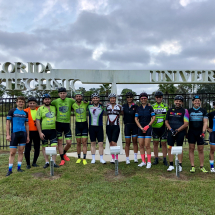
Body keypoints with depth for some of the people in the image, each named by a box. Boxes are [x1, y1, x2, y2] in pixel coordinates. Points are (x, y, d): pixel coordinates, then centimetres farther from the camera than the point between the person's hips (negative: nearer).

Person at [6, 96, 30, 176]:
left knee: (21, 151, 7)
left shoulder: (25, 113, 11)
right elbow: (8, 123, 0)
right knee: (12, 152, -1)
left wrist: (28, 136, 12)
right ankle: (10, 169, 8)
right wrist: (8, 135, -7)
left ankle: (19, 167, 17)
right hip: (14, 133, -3)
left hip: (23, 134, 3)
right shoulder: (12, 111, 1)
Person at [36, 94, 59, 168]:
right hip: (44, 131, -2)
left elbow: (56, 116, 24)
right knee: (44, 147, 7)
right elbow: (37, 121, -5)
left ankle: (54, 162, 6)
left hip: (53, 130, 2)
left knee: (54, 146, -3)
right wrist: (40, 132, -10)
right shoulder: (40, 109, -1)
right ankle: (47, 162, 20)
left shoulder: (54, 108, 9)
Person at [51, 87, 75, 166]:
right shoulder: (55, 101, 0)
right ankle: (62, 159, 18)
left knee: (69, 142, 0)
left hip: (67, 124, 0)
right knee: (60, 142, 5)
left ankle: (64, 153, 32)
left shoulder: (70, 100, -1)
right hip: (58, 124, 0)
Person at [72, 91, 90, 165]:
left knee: (84, 142, -1)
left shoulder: (85, 103, -5)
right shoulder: (73, 105, -2)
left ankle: (84, 159, 5)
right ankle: (79, 158, 21)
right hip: (77, 125, 2)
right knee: (78, 143, 9)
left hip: (84, 124, -1)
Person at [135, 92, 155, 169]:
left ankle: (149, 162, 5)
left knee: (147, 145, -6)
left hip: (148, 128, -3)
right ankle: (143, 161, 15)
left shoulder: (150, 108, 1)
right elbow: (136, 119, 5)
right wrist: (141, 127, -7)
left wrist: (147, 126, -9)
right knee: (141, 145, 4)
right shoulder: (138, 108, 8)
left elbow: (153, 118, -2)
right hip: (140, 128, 3)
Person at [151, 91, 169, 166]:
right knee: (155, 143, 6)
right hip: (155, 127, 1)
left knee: (164, 143, 4)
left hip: (163, 127, 0)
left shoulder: (166, 106, 8)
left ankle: (164, 160, 14)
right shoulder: (152, 106, 8)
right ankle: (156, 159, 16)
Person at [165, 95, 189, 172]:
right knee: (169, 148, 1)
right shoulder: (170, 110, 11)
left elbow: (186, 124, -6)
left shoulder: (184, 111, -1)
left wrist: (177, 130, -13)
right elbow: (166, 121, 11)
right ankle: (171, 165, 12)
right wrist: (171, 129, -4)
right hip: (171, 132, 3)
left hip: (180, 132, -3)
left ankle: (180, 165, 16)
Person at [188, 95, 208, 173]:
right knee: (191, 149, 0)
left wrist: (203, 132, -12)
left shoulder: (203, 111, 5)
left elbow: (205, 122, -1)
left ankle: (202, 166, 14)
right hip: (191, 132, 0)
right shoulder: (189, 111, 6)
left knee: (201, 150, 4)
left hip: (200, 132, 0)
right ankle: (192, 166, 6)